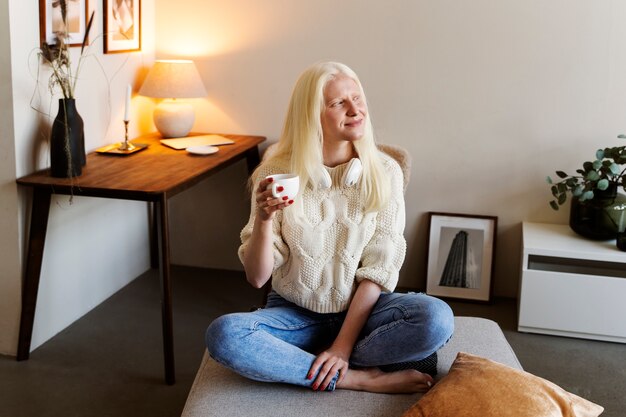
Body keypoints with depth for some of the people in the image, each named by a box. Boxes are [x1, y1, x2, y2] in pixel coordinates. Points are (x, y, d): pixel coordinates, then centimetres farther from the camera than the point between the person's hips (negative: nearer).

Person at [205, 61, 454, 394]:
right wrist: (263, 220, -27)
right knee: (223, 334, -29)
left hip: (362, 308, 0)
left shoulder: (384, 172, -6)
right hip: (294, 313, 0)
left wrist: (342, 346, -18)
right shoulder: (276, 173, -8)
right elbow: (257, 277, -8)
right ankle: (361, 379, -19)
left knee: (436, 318, -29)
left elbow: (379, 268, -9)